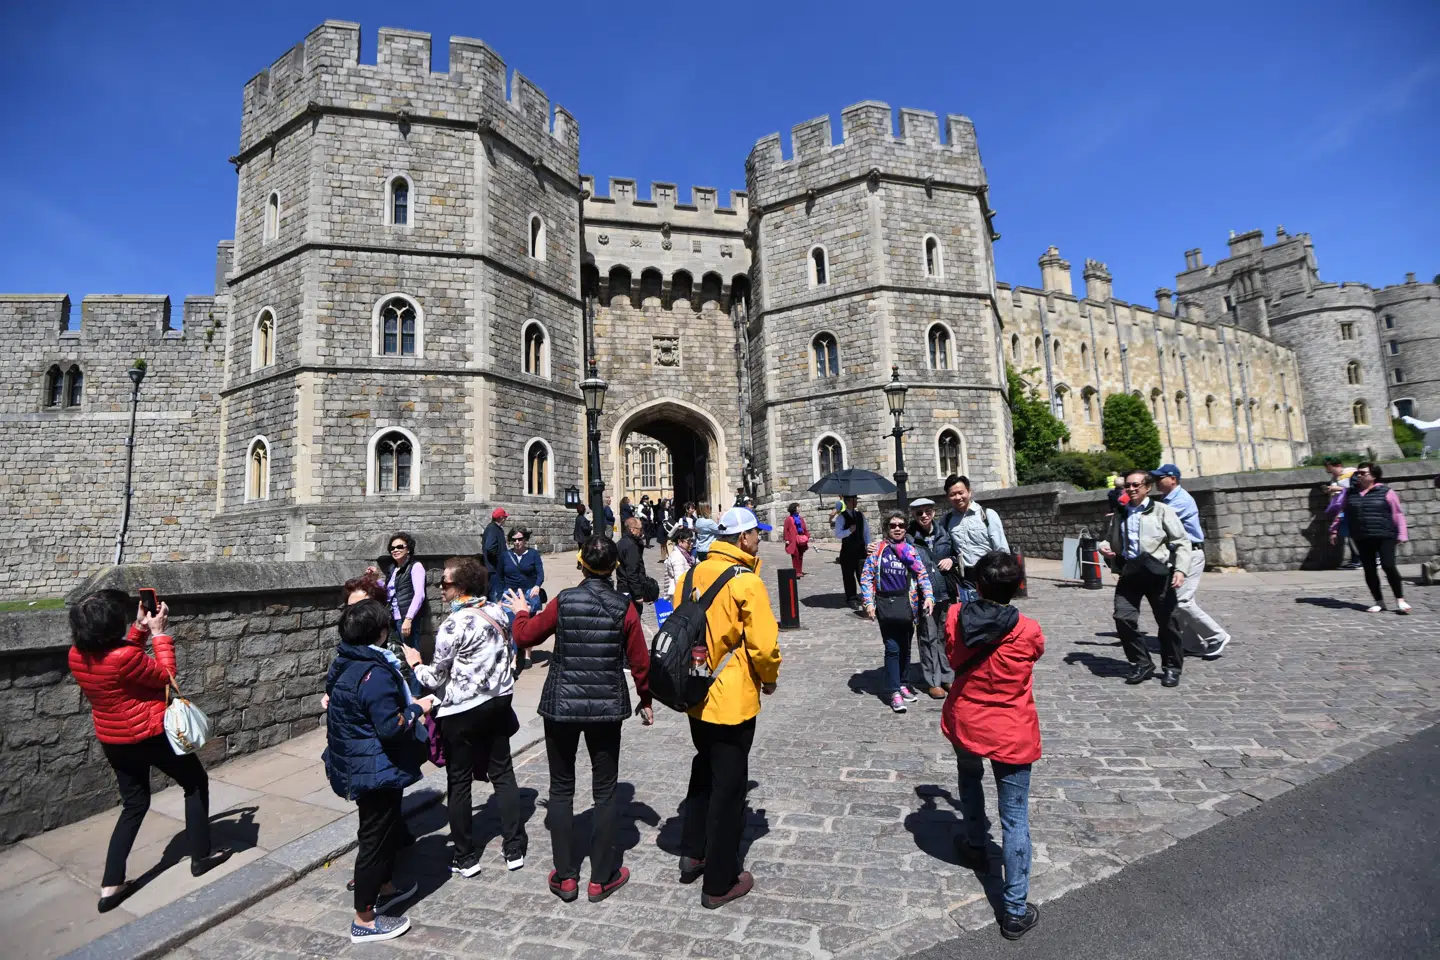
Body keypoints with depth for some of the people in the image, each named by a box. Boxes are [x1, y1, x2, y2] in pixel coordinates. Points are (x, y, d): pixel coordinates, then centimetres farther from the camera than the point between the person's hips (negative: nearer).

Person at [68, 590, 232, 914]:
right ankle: (201, 856, 24)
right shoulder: (123, 658, -30)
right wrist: (159, 633, -12)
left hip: (113, 741, 7)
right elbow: (165, 675, -14)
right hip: (150, 736, -7)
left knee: (134, 805, 22)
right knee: (196, 783, 15)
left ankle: (110, 885, 20)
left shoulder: (76, 656, -6)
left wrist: (141, 629, 5)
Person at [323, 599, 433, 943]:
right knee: (376, 838, 5)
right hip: (376, 770, -10)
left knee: (387, 827, 26)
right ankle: (364, 920, 20)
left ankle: (384, 888, 44)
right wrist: (417, 708, -14)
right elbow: (390, 727, -30)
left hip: (356, 765, 10)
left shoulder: (344, 664, 2)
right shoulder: (374, 674, -28)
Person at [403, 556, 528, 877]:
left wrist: (415, 664, 9)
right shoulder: (499, 613, -1)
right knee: (502, 773, 15)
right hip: (499, 703, 6)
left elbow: (436, 679, -10)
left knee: (459, 782, 11)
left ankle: (465, 858, 23)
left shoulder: (454, 625, -19)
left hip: (463, 712, -6)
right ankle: (515, 848, 23)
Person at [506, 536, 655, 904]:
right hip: (607, 708, 0)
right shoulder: (624, 607, -9)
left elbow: (525, 637, 2)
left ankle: (565, 877, 24)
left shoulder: (563, 601, -9)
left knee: (561, 789, 16)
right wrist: (646, 700, 12)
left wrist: (521, 613, 23)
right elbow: (639, 660, -3)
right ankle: (601, 878, 22)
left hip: (561, 706, 0)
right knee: (605, 791, 13)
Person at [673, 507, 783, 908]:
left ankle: (692, 853, 37)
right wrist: (770, 678, -1)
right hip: (733, 699, -6)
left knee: (703, 770, 27)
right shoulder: (746, 581, -19)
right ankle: (720, 883, 23)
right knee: (728, 785, 9)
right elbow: (763, 645, -20)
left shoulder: (691, 576, 1)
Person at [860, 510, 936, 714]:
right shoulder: (878, 549, 0)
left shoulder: (911, 551, 9)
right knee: (892, 648, -4)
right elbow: (866, 576, -1)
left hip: (906, 603, 3)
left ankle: (902, 683, 29)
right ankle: (894, 692, 3)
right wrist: (868, 602, -7)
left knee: (905, 647, 12)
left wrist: (928, 596, -8)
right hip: (885, 604, -3)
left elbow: (923, 575, 7)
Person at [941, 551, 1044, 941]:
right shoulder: (1028, 631, -18)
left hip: (964, 724, 3)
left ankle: (975, 846, 50)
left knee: (970, 778, 32)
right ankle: (1016, 911, 14)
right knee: (1015, 820, 8)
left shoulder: (955, 618, -13)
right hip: (1011, 734, -2)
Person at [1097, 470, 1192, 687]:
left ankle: (1172, 667, 27)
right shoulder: (1119, 514, 13)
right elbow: (1110, 538, 27)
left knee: (1166, 622, 7)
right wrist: (1104, 546, 4)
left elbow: (1182, 542, -3)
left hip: (1157, 573, -3)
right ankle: (1142, 664, 10)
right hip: (1129, 573, 4)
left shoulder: (1161, 510, -1)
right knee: (1123, 618, -8)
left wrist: (1180, 569, -14)